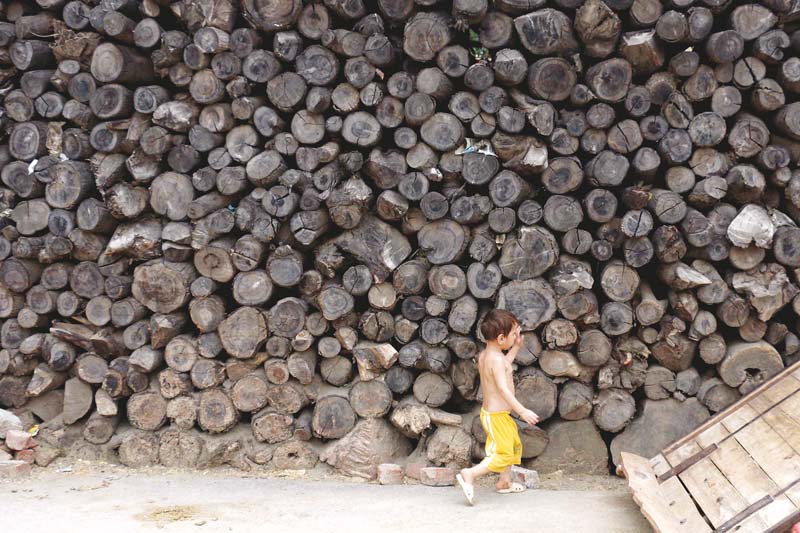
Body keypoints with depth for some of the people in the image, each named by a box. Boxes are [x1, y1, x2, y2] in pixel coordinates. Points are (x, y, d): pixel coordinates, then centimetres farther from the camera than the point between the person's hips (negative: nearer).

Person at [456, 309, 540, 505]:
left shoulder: (484, 355, 7)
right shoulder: (496, 358, -23)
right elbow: (503, 388, -29)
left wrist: (516, 347, 23)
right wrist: (522, 411, -29)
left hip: (491, 411, 10)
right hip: (497, 415, -10)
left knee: (514, 445, 24)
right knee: (503, 454, -7)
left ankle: (504, 482, 33)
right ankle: (470, 474, -10)